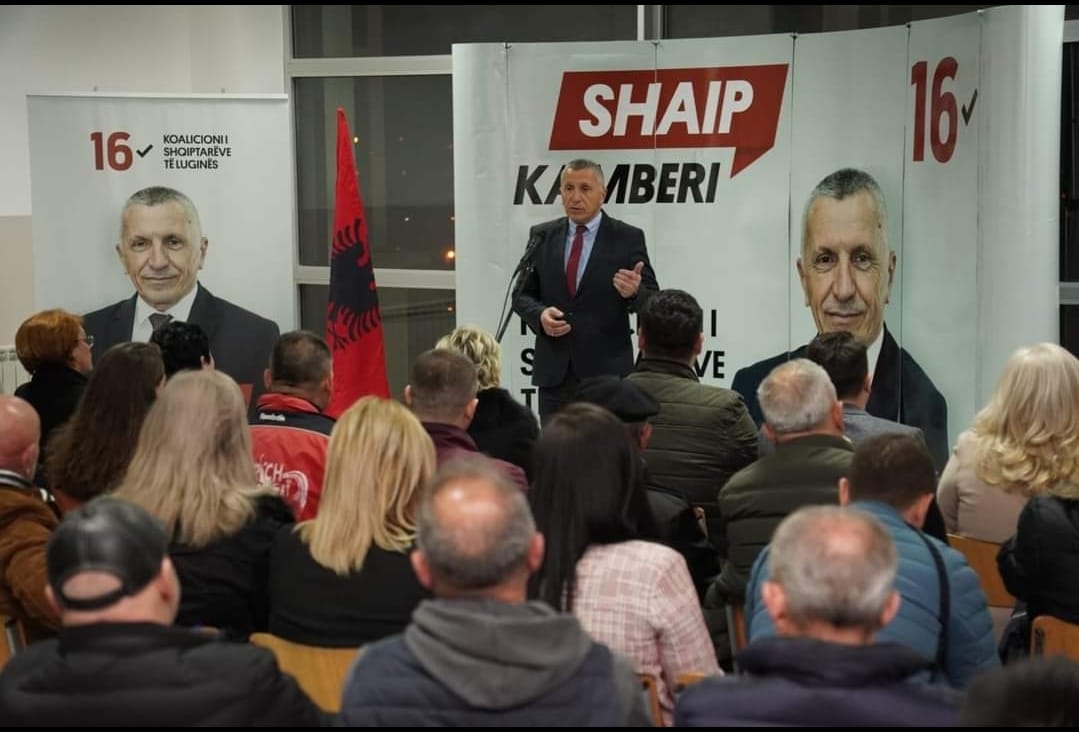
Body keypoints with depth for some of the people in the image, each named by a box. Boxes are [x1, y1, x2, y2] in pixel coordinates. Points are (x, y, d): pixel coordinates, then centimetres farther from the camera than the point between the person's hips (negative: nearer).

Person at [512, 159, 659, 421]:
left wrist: (634, 292, -23)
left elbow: (653, 302, -1)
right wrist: (540, 314, -11)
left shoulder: (628, 238, -1)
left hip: (607, 370, -3)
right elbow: (522, 294, 11)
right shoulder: (541, 236, 8)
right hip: (554, 371, 3)